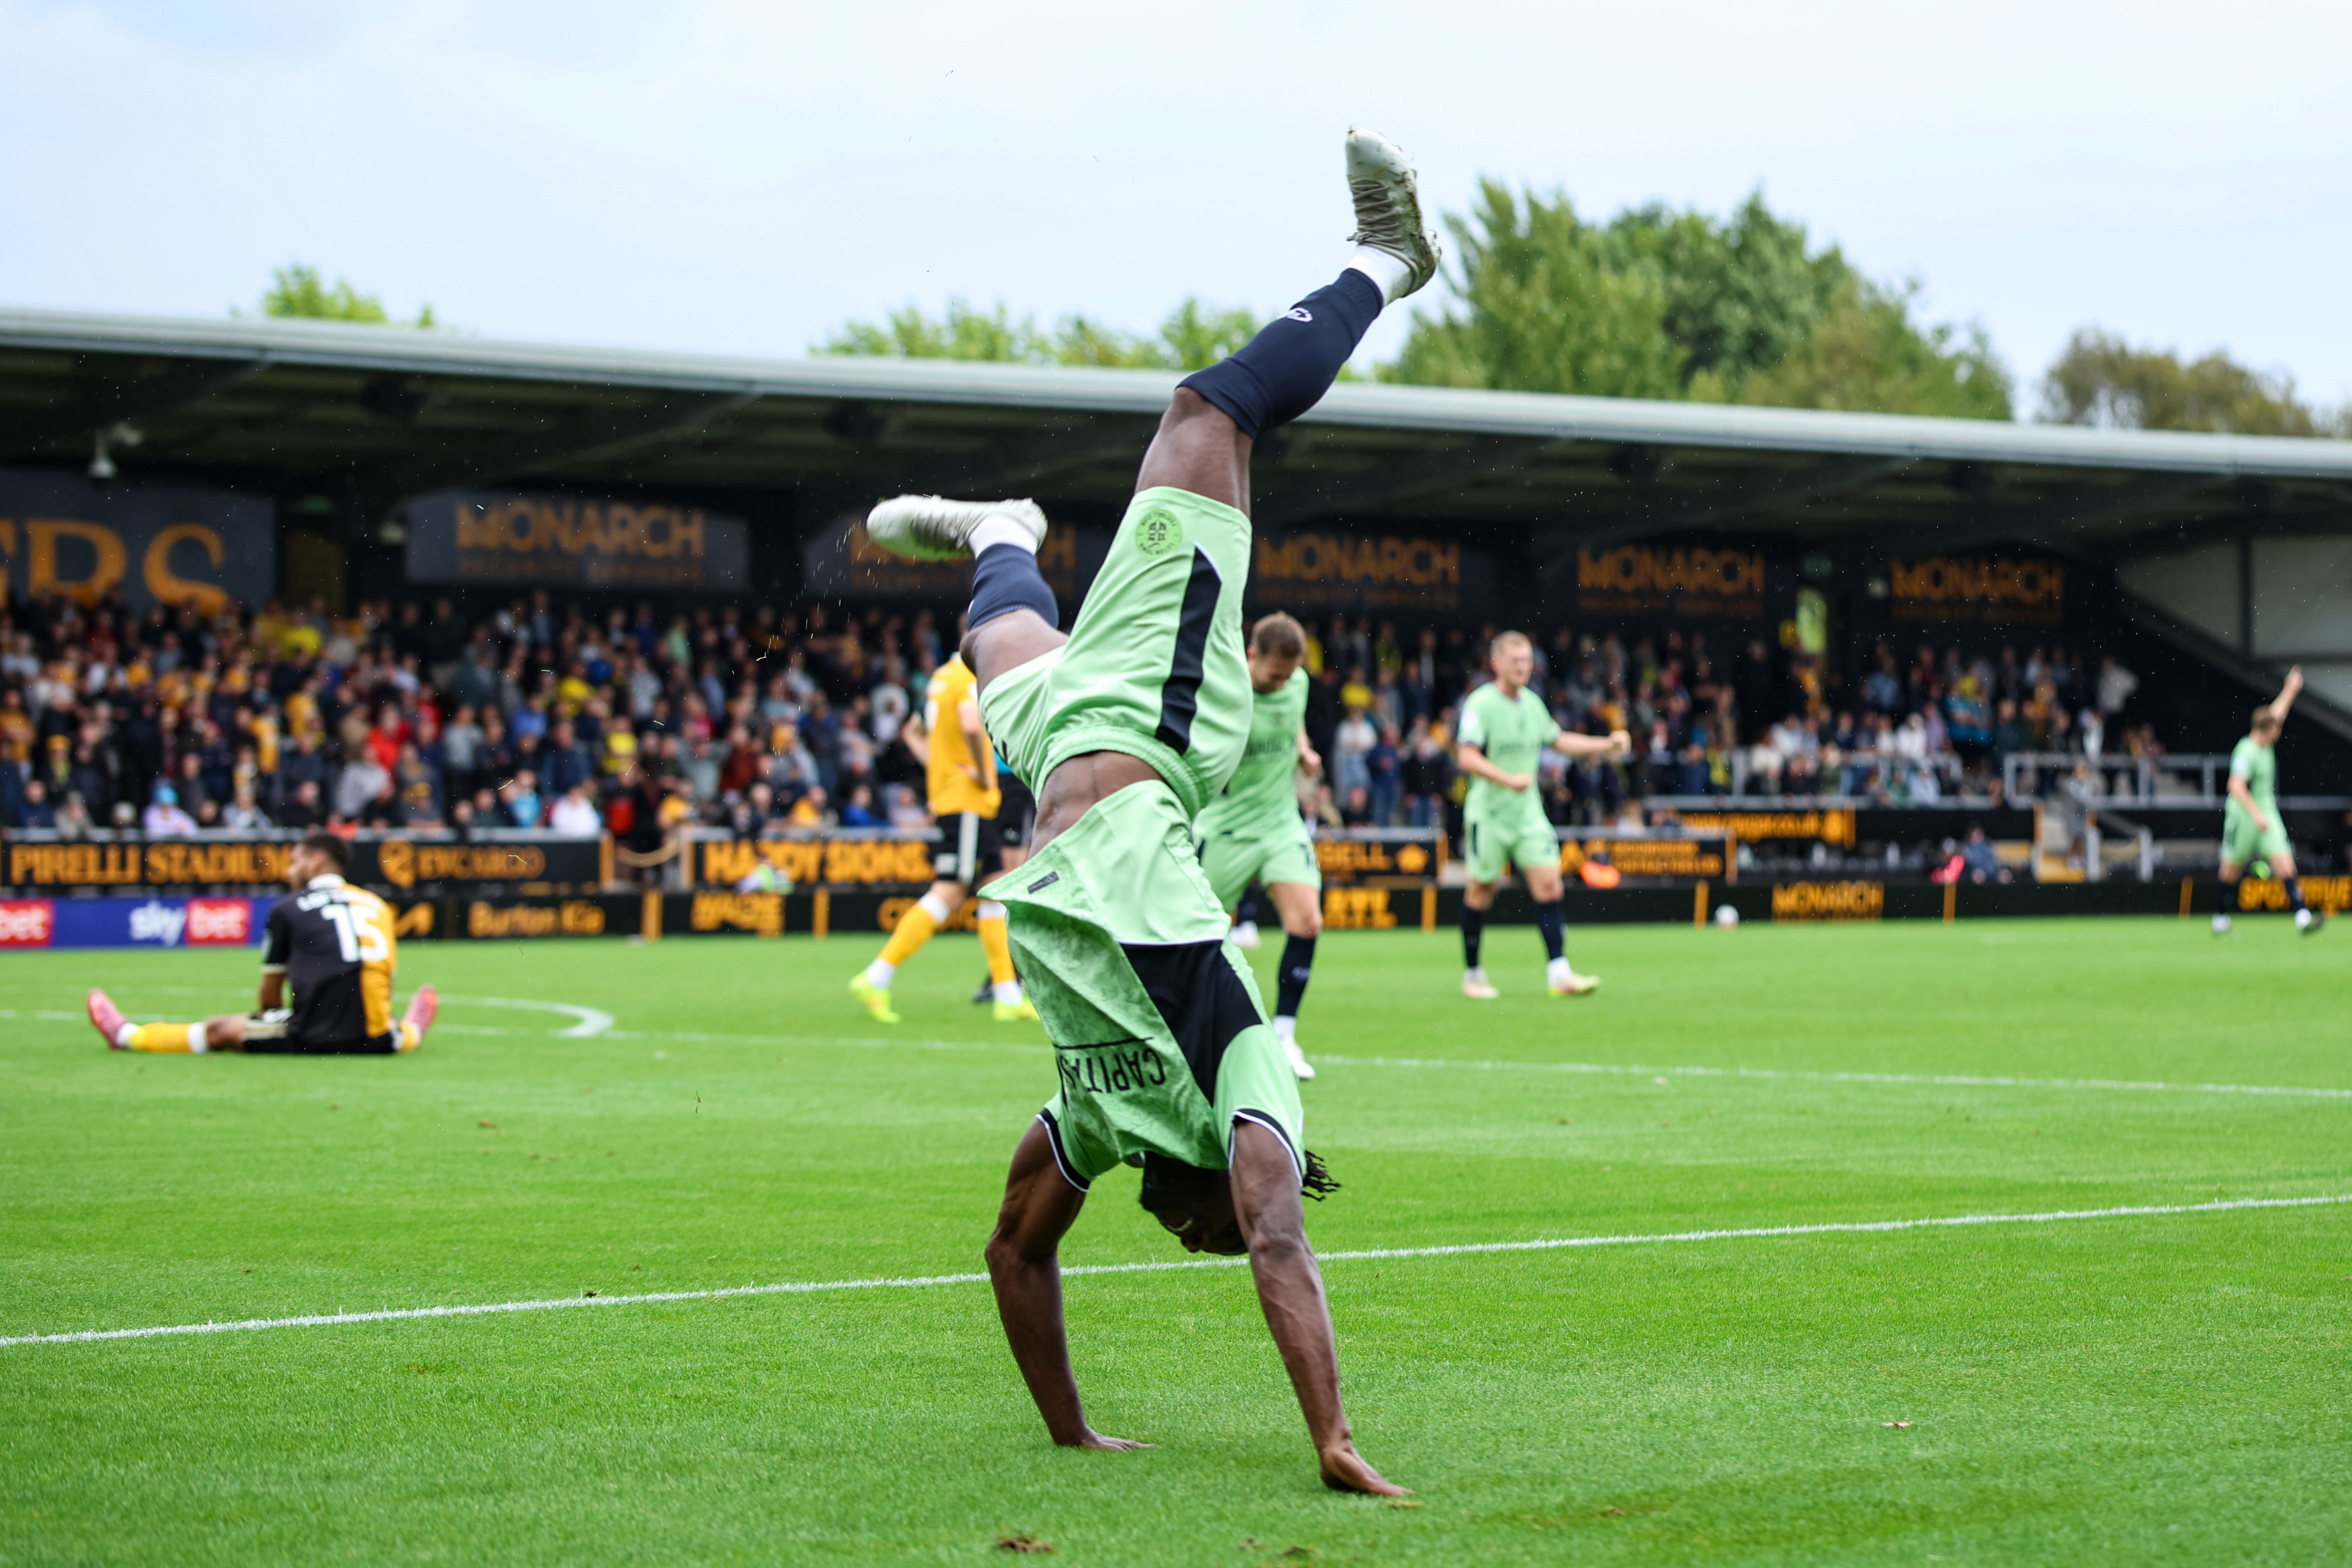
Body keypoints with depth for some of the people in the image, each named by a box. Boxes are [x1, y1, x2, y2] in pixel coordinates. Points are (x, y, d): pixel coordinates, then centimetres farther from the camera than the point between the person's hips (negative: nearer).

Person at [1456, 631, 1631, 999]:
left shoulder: (1532, 703, 10)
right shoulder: (1480, 704, -12)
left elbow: (1558, 740, 26)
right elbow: (1466, 757, -19)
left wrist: (1606, 745, 20)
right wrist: (1507, 779, -31)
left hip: (1528, 813, 5)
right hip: (1488, 813, -5)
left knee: (1548, 883, -7)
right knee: (1481, 890, 4)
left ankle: (1558, 973, -10)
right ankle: (1472, 974, 19)